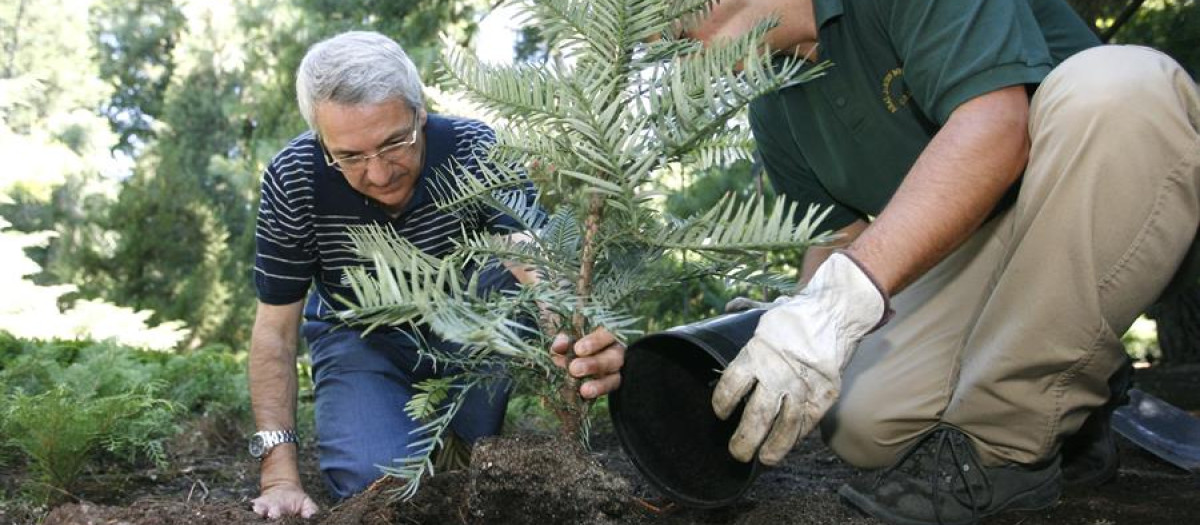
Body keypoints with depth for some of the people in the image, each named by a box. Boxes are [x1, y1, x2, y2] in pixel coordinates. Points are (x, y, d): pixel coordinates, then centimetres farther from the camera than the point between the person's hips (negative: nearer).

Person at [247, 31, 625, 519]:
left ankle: (476, 442, -10)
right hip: (360, 336, -1)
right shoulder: (293, 180, -25)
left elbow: (537, 266, -39)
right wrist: (280, 475, -25)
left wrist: (577, 338, -64)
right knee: (374, 479, -26)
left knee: (512, 282, -31)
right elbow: (275, 329, -18)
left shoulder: (477, 151, -26)